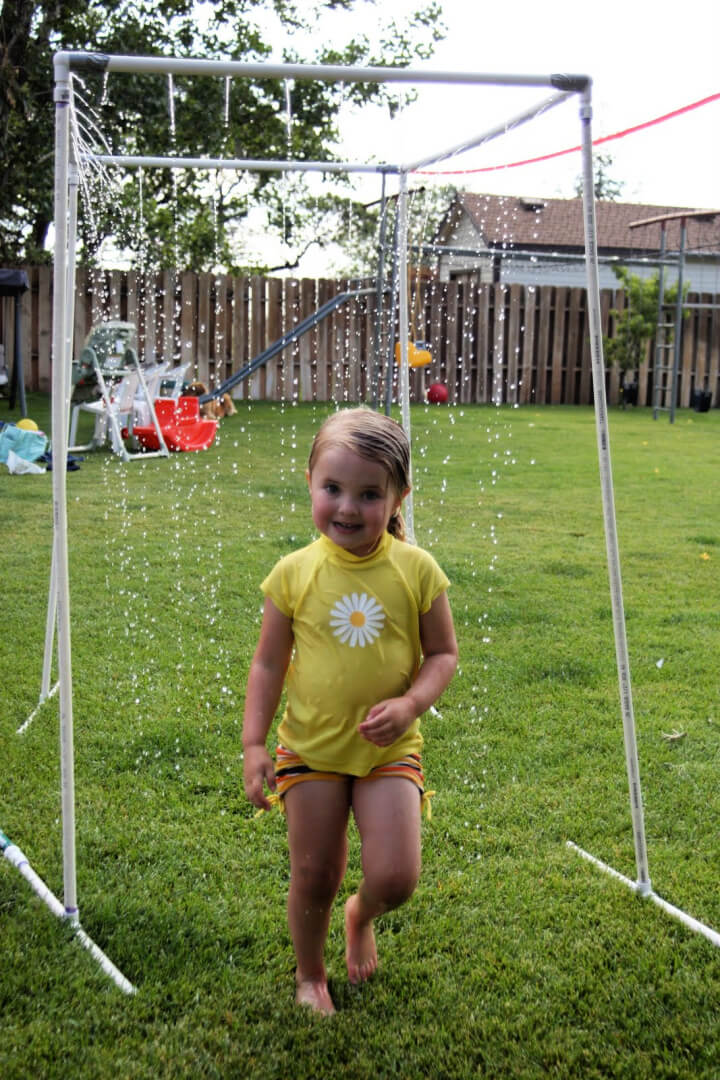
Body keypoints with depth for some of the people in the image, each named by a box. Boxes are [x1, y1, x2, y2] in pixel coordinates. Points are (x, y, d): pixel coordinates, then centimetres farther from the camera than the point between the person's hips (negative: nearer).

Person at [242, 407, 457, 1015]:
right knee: (314, 875, 7)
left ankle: (362, 917, 30)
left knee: (397, 877, -7)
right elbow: (269, 663, 0)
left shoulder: (416, 569, -9)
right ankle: (310, 974, 37)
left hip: (390, 749, 0)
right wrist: (255, 743, -5)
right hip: (311, 749, 0)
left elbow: (443, 653, -1)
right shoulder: (295, 573, -8)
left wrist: (410, 703, -19)